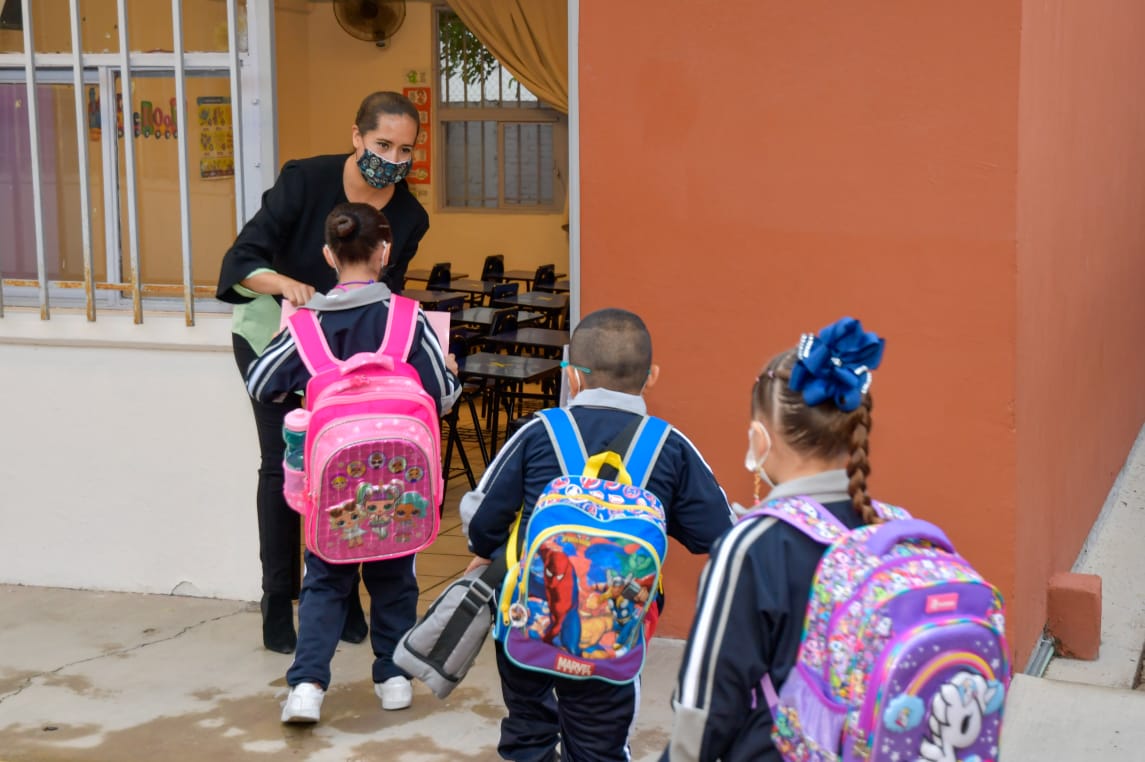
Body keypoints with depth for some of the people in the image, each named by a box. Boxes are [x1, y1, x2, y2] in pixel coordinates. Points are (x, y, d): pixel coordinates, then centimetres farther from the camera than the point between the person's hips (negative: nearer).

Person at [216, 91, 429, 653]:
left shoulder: (410, 217, -14)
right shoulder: (305, 179, -24)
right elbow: (242, 259, -30)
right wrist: (285, 284, -50)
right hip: (272, 333, -3)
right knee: (282, 462, -5)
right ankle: (278, 602, 5)